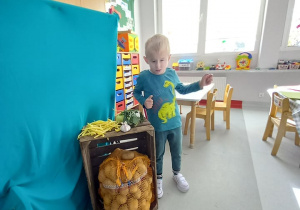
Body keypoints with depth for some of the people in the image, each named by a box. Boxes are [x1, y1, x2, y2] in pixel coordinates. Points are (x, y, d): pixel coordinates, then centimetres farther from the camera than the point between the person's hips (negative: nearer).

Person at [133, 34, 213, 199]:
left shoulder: (172, 74, -5)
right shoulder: (143, 77, -14)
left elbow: (182, 89, 12)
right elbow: (136, 93, 2)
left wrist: (200, 84, 4)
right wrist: (144, 101, -19)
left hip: (175, 123, 3)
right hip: (157, 126, -3)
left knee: (177, 152, 22)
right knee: (158, 154, 17)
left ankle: (177, 174, 49)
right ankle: (158, 178, 43)